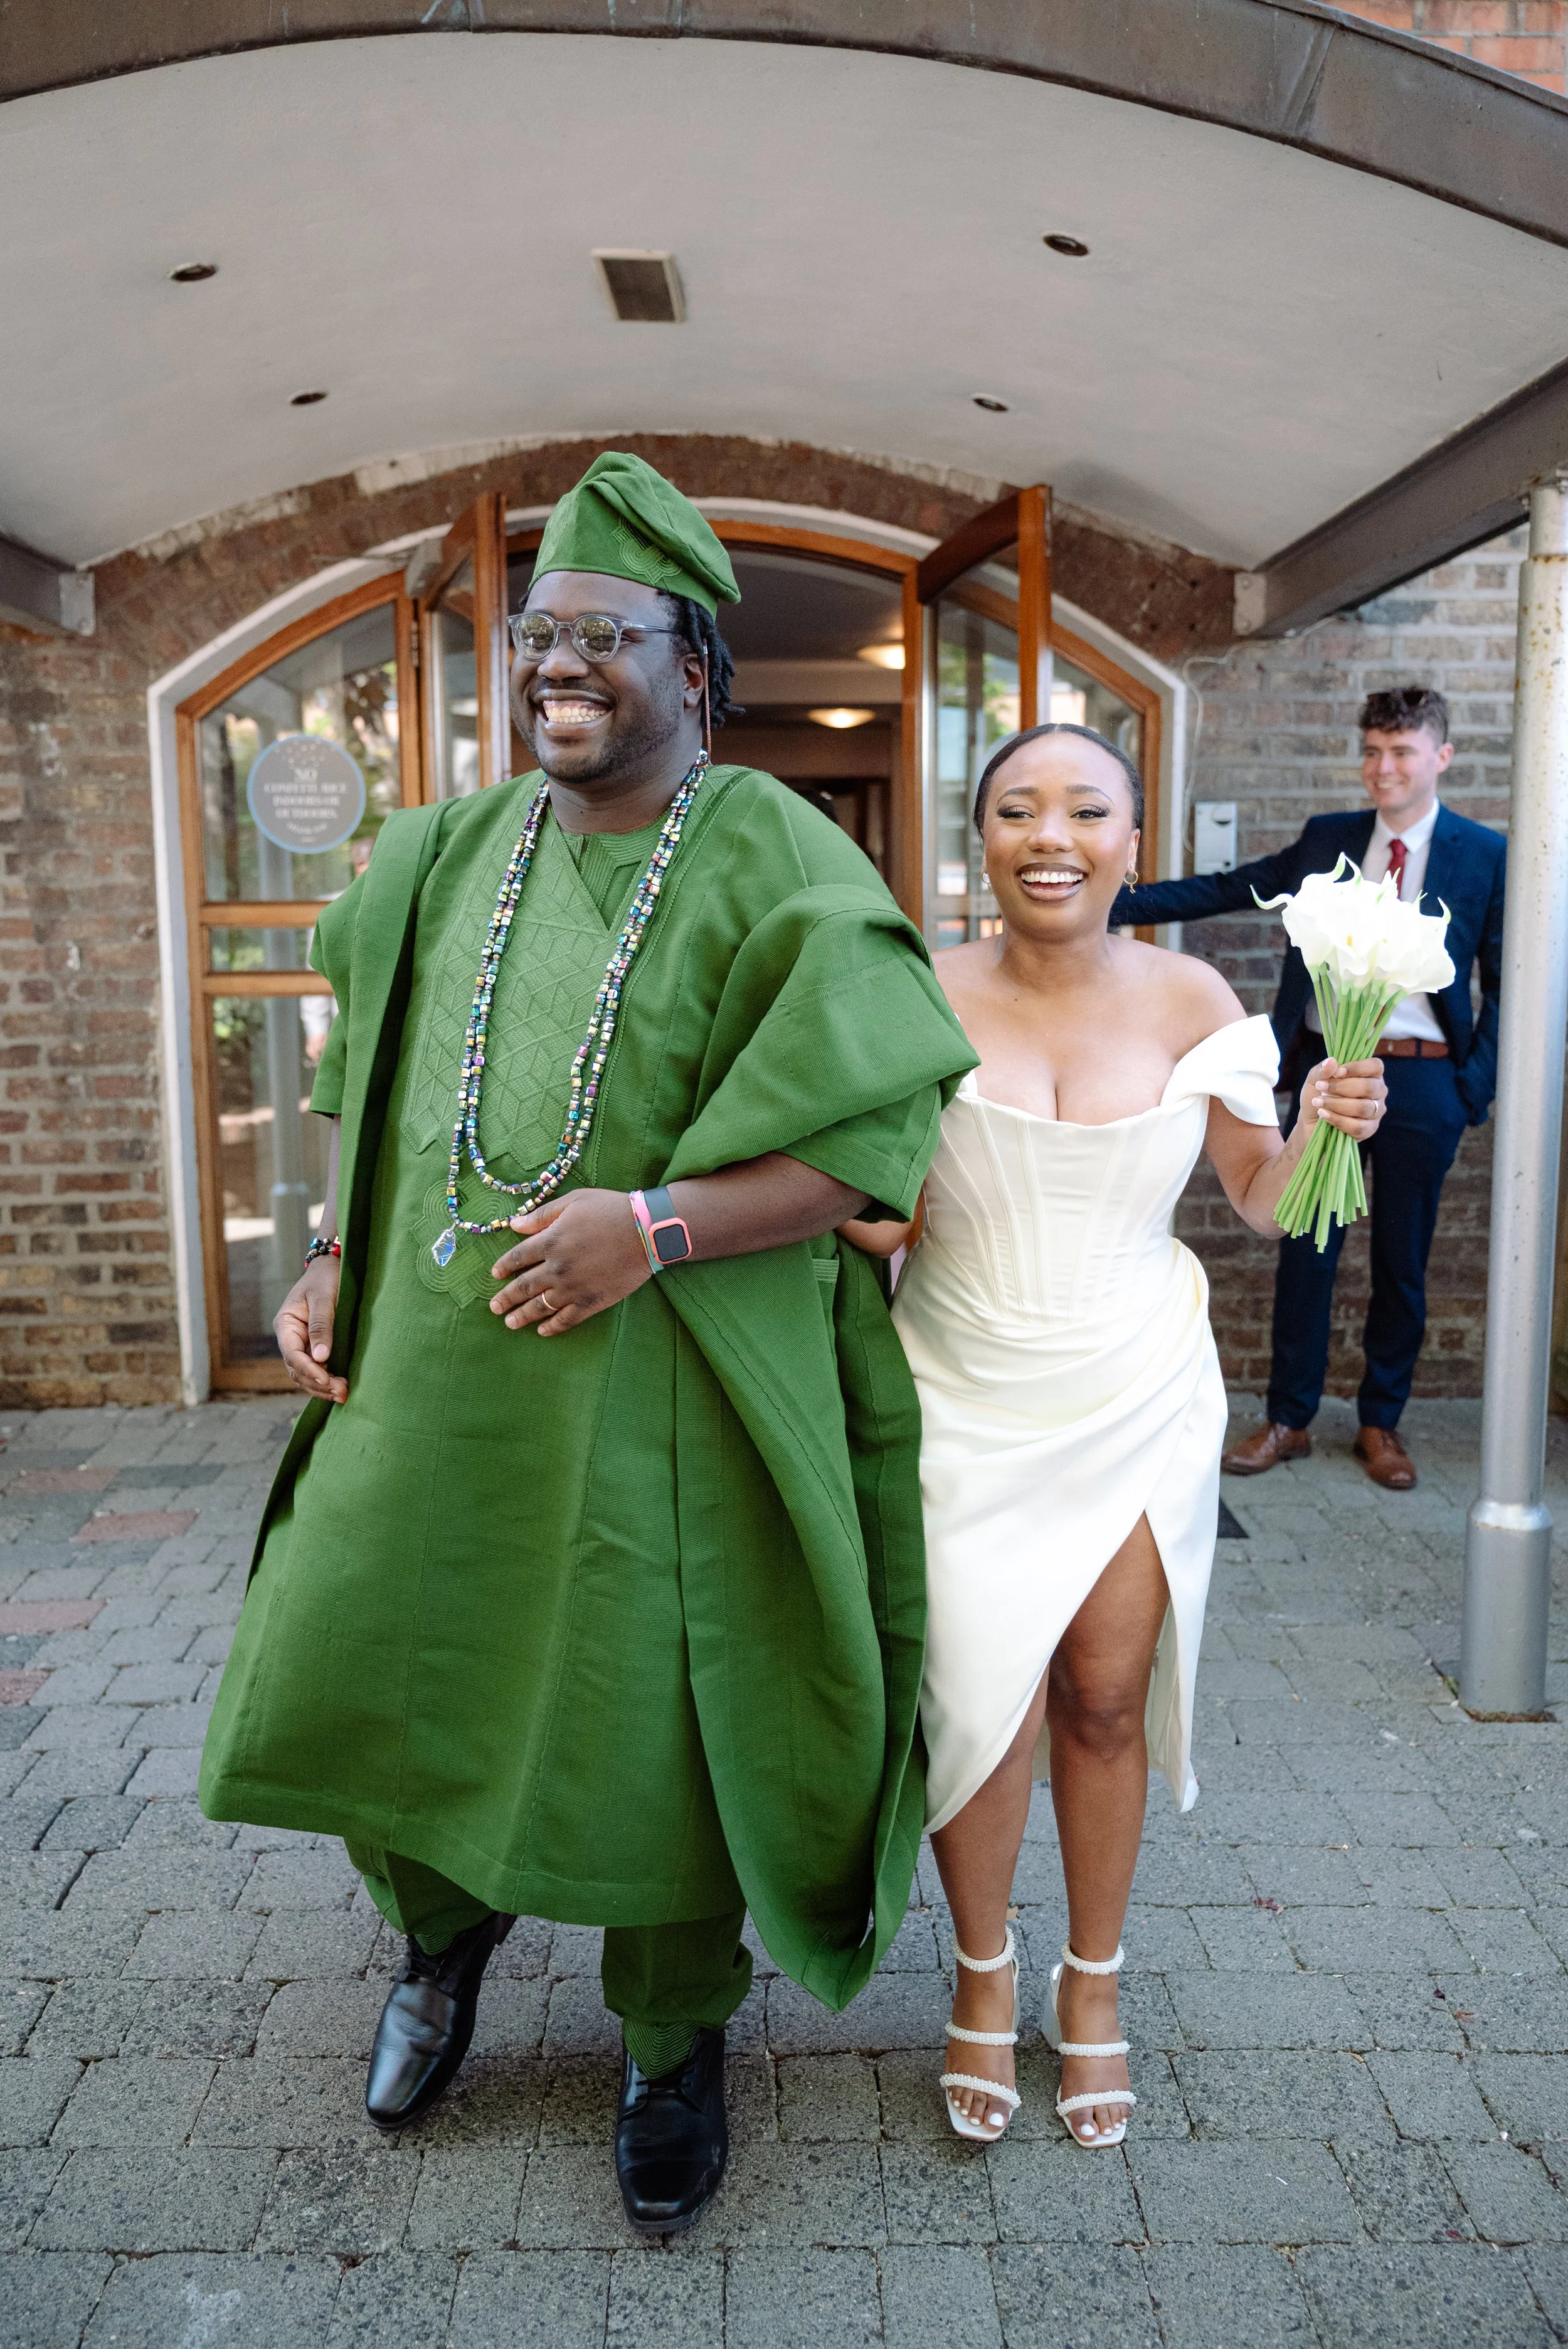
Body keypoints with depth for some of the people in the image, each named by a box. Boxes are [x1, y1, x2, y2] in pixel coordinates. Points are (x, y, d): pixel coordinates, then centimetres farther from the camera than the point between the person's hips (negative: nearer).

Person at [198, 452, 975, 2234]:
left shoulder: (773, 868, -9)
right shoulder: (451, 852, 8)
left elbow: (880, 1143, -13)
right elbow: (376, 1088, 18)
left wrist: (655, 1227, -24)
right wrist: (334, 1265, 6)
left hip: (660, 1398, -5)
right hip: (436, 1374, 5)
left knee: (652, 1723, 8)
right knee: (348, 1672, 14)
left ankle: (673, 2047, 40)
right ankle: (446, 1923, 48)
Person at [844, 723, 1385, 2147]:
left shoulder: (1187, 1000, -4)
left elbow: (1263, 1201, 3)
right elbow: (875, 1219, -5)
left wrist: (1329, 1124, -15)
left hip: (1138, 1405, 2)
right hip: (967, 1409, -1)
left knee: (1106, 1700, 11)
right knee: (985, 1705, 0)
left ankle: (1093, 1984, 38)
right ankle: (985, 1970, 32)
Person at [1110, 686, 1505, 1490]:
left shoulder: (1484, 855, 1)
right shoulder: (1327, 841, 8)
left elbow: (1505, 985, 2)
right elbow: (1222, 890, 6)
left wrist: (1475, 1083, -6)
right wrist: (1113, 901, -2)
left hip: (1422, 1082, -2)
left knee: (1401, 1261, 9)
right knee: (1304, 1250, 6)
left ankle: (1381, 1423, 26)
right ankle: (1288, 1418, 19)